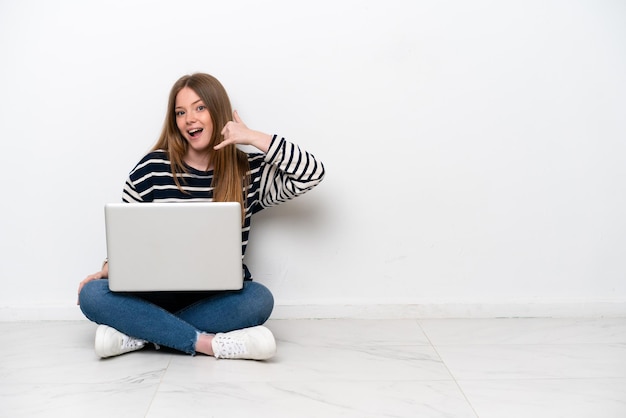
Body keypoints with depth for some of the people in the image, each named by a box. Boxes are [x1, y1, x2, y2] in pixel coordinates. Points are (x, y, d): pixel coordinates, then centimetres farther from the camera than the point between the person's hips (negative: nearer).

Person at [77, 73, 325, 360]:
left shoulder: (250, 172, 2)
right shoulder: (153, 167, 2)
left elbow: (312, 173, -8)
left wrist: (253, 137, -10)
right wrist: (108, 268, -11)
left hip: (219, 298, 0)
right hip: (159, 293, 1)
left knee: (259, 299, -33)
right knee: (92, 295, -25)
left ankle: (139, 333, -25)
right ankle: (210, 344, -30)